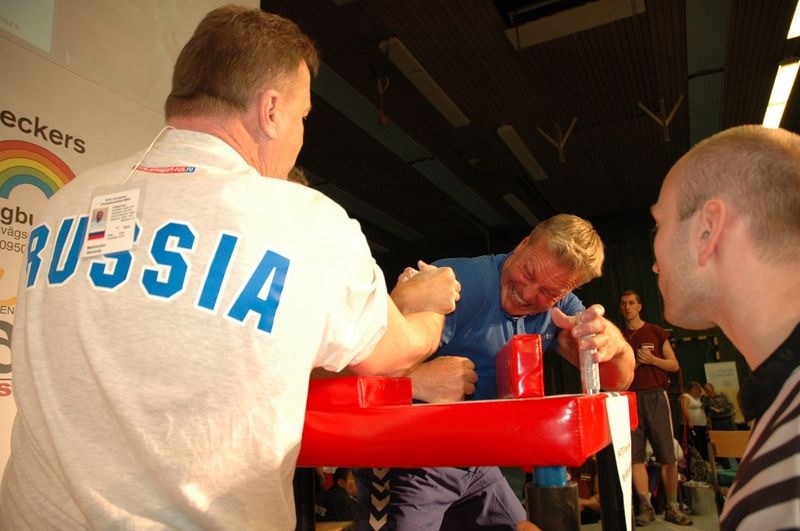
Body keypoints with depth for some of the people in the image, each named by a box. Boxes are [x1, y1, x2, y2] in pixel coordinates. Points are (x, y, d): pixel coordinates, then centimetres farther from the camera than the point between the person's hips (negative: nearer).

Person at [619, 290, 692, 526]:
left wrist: (652, 360, -9)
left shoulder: (657, 333, 9)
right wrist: (635, 363, -7)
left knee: (668, 455, -1)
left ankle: (672, 507, 9)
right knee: (635, 455, -1)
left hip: (656, 396, -1)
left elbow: (674, 365, 8)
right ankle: (645, 507, 7)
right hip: (629, 398, 1)